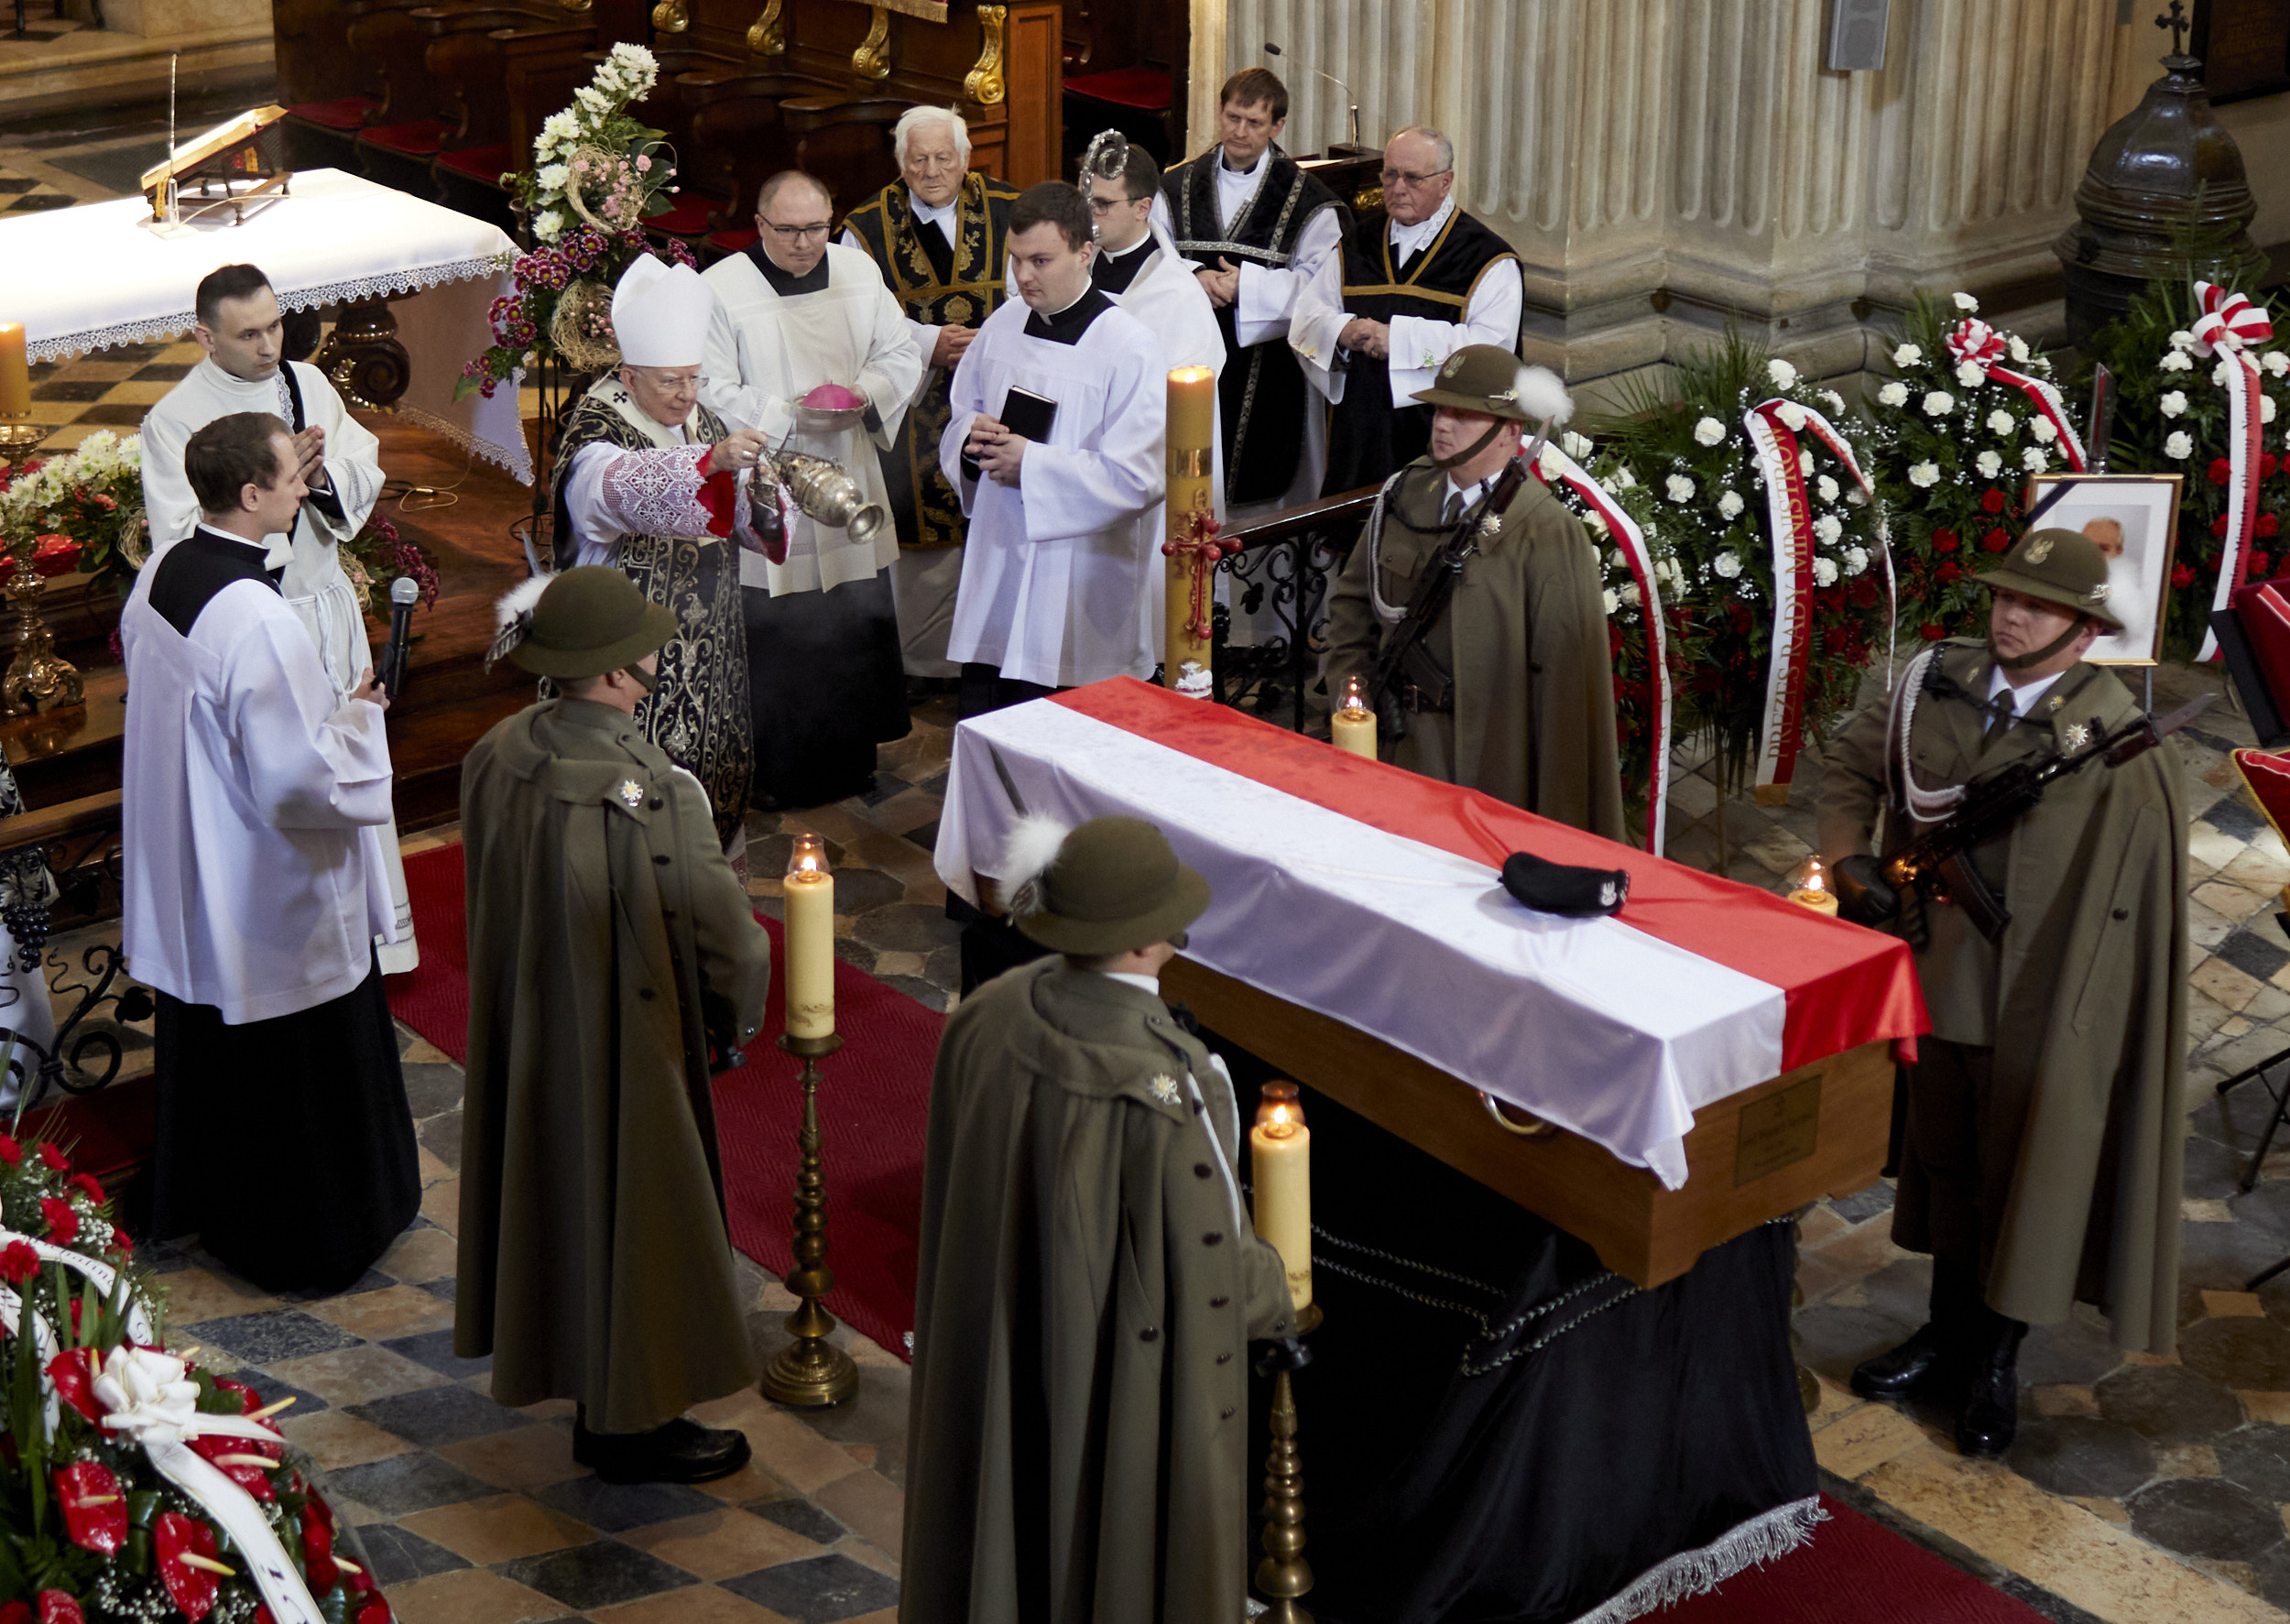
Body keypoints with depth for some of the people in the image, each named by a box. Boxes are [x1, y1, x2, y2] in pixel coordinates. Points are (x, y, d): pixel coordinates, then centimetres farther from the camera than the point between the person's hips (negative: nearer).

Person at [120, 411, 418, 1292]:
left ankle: (196, 1202, 44)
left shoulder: (159, 576, -3)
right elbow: (299, 778, -30)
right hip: (269, 896, -9)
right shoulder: (255, 618, -31)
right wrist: (354, 717, -13)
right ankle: (306, 1240, 25)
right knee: (296, 1072, 10)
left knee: (202, 1046, 26)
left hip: (180, 870, 9)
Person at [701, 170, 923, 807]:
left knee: (859, 627, 12)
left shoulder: (859, 271, 6)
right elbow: (711, 393, -12)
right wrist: (789, 416, -21)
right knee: (773, 635, -1)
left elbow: (902, 354, 10)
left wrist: (866, 393, -10)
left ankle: (851, 757, 29)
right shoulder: (720, 290, -10)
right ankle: (772, 773, 13)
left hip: (850, 490, 5)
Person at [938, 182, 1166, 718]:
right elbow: (959, 420, 21)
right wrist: (971, 437, -4)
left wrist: (1031, 464, -15)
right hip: (994, 575, 6)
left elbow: (1136, 478, -18)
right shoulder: (1002, 326, 9)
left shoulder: (1130, 348, -12)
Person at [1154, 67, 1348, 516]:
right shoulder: (1178, 187, 10)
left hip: (1267, 366, -3)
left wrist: (1248, 285, -19)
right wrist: (1192, 278, -18)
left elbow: (1319, 281, -8)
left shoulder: (1307, 198, 0)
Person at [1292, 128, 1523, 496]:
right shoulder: (1360, 242, 13)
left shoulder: (1488, 259, -4)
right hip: (1358, 426, 5)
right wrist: (1341, 331, -12)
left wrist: (1399, 338, -20)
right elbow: (1307, 312, 12)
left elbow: (1492, 344, -16)